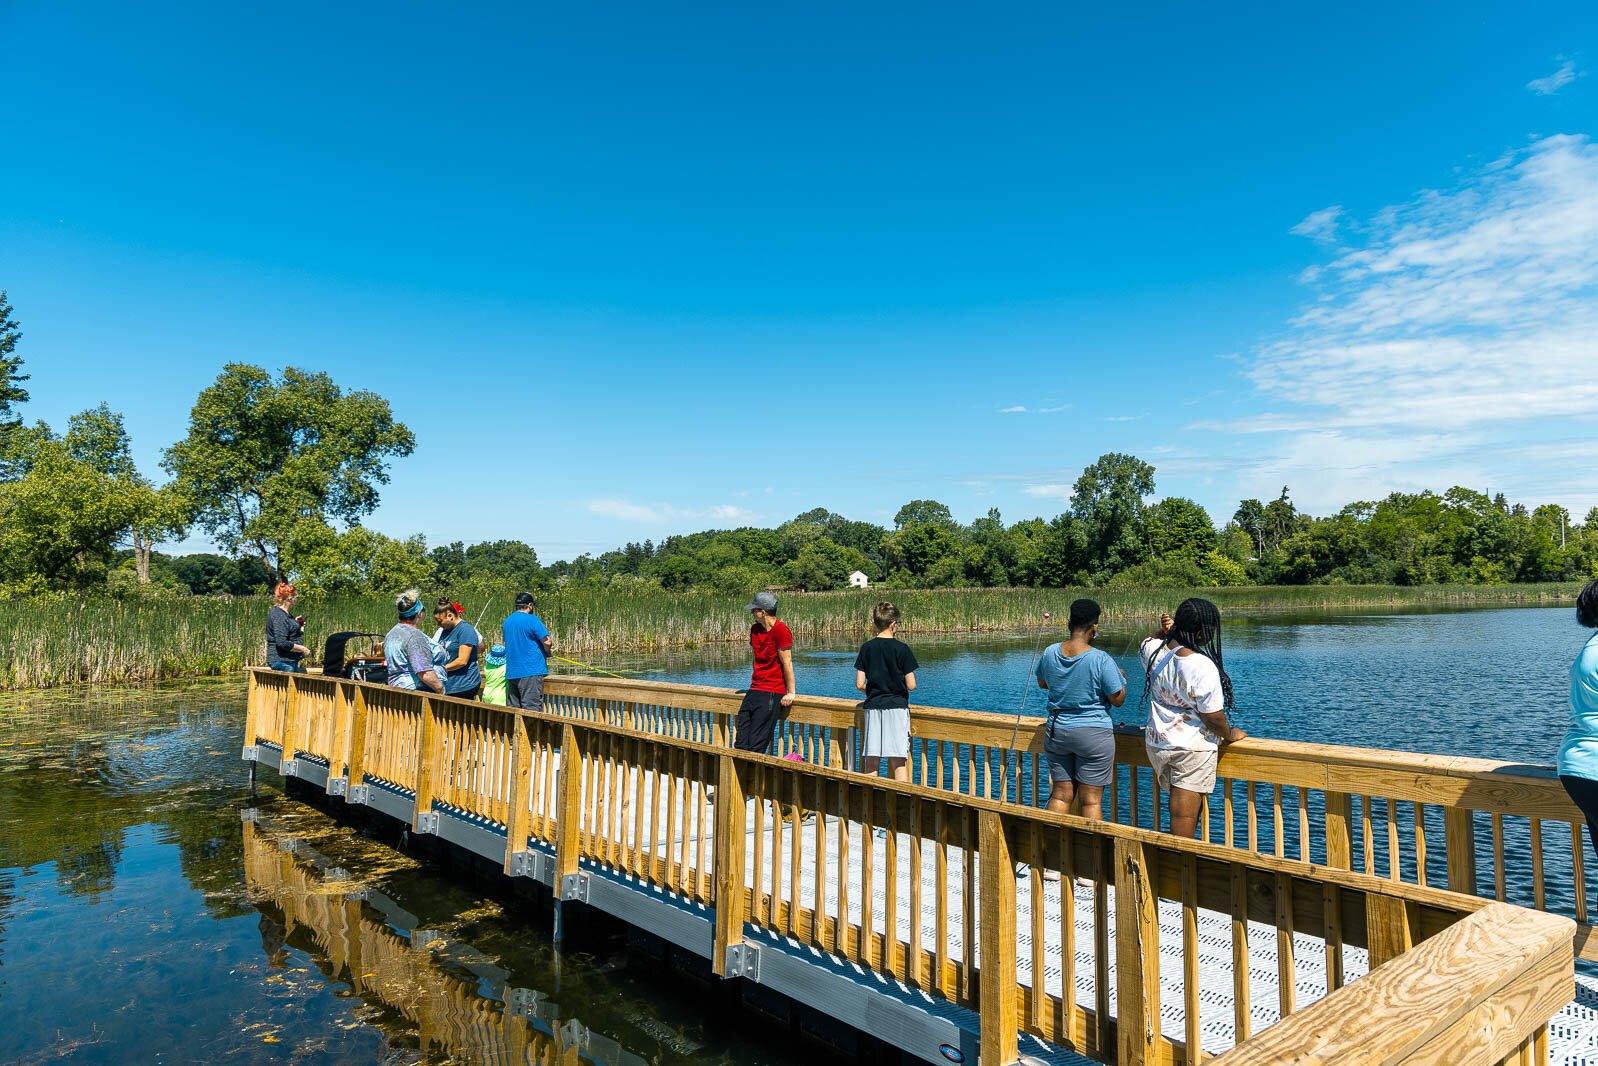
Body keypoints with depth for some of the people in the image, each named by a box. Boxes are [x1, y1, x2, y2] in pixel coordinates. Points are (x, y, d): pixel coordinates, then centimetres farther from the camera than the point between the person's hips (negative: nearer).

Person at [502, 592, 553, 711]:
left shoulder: (506, 622, 13)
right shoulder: (532, 620, -10)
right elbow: (547, 643, -12)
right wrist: (549, 652, 10)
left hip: (511, 673, 7)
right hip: (531, 672, -7)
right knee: (531, 710, -6)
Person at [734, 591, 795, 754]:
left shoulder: (780, 630, -13)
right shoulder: (755, 629, 12)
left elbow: (787, 662, -12)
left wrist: (790, 693, -9)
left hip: (772, 693, -8)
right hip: (754, 690, 8)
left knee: (756, 747, -8)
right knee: (740, 746, 1)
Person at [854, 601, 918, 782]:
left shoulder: (866, 648, 2)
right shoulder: (902, 649, -6)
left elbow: (860, 684, 0)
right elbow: (911, 685, -6)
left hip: (873, 707, 3)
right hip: (897, 706, -3)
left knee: (871, 762, 7)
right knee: (899, 761, 0)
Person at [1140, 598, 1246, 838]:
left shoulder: (1155, 651, -5)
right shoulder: (1203, 666, -24)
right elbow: (1213, 718, -18)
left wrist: (1163, 631, 2)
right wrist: (1230, 735, 2)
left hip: (1157, 744, 7)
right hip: (1192, 749, -7)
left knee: (1180, 812, 23)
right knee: (1184, 820, 3)